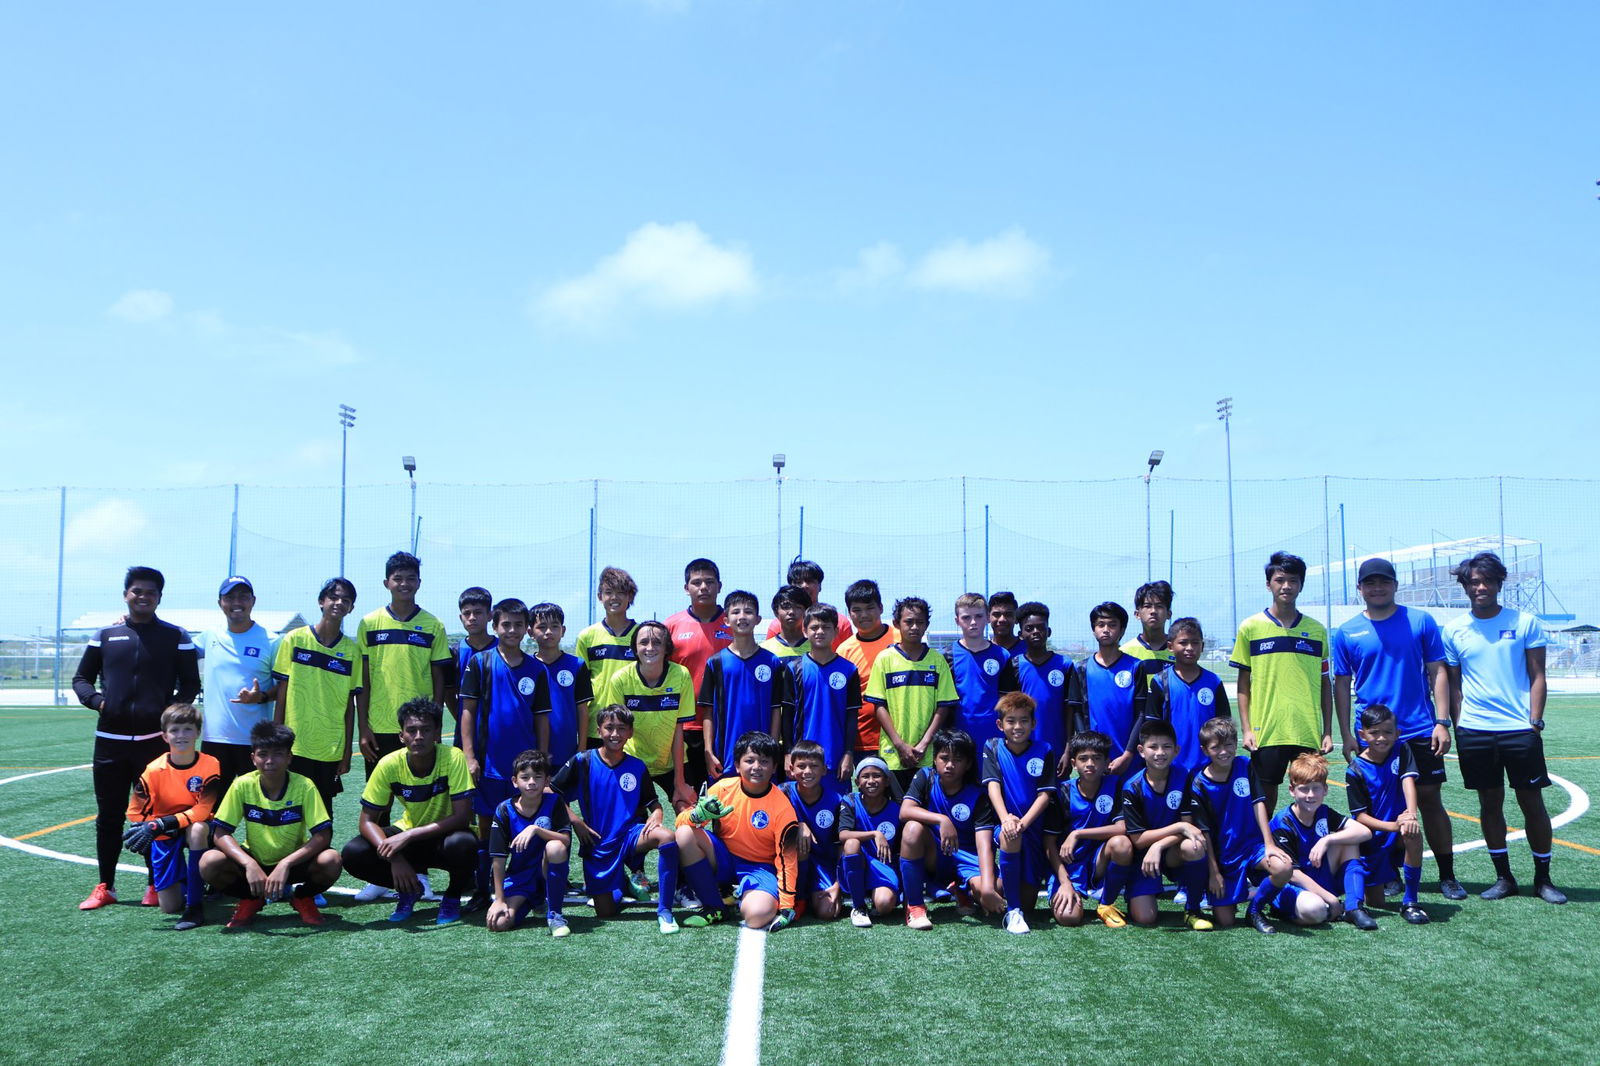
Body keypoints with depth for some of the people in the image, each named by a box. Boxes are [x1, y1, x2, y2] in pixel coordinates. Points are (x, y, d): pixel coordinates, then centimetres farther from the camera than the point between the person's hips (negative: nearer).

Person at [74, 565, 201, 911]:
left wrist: (174, 708, -10)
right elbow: (81, 678, 16)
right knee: (108, 815, 8)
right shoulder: (106, 636, 11)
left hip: (156, 739, -2)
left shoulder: (175, 637, 6)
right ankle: (105, 886, 19)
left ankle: (156, 886, 13)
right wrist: (95, 699, -4)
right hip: (110, 739, 2)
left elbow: (191, 683, 7)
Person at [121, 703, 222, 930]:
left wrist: (159, 824, -31)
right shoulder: (154, 771, -15)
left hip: (195, 829, -1)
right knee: (170, 907, -5)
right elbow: (135, 813, -6)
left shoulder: (210, 765, -19)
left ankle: (195, 905, -28)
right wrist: (144, 831, -23)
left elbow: (201, 811, -23)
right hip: (163, 835, 1)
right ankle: (184, 882, 34)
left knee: (197, 829, -40)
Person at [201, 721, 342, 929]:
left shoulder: (304, 786, -18)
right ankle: (250, 900, 4)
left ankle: (303, 898, 4)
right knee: (209, 863, -27)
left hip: (294, 863, -1)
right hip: (254, 862, 1)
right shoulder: (243, 785, -15)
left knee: (331, 861, -32)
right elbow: (220, 833, -15)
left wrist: (285, 864, -35)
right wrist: (249, 864, -31)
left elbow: (323, 835, -22)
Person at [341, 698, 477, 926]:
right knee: (353, 854, -22)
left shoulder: (453, 758, -25)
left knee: (463, 844, -38)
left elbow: (462, 817, -27)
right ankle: (410, 889, 7)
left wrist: (408, 836, -33)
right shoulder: (389, 764, -17)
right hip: (406, 836, 3)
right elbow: (367, 821, -13)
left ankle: (453, 896, -3)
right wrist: (394, 857, -30)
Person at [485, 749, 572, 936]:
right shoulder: (505, 810, -8)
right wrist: (499, 899, -10)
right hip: (519, 877, 2)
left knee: (555, 847, -35)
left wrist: (535, 829, -35)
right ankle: (534, 903, 16)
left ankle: (554, 914, -16)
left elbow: (565, 840, -21)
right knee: (499, 923, -21)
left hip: (547, 874, -2)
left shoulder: (553, 803, -9)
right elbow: (499, 858, -8)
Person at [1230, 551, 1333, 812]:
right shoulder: (1251, 628, 2)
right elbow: (1243, 682, 5)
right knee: (1265, 796, 5)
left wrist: (1328, 731, 6)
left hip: (1309, 732, 2)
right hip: (1266, 732, -1)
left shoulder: (1317, 630, 8)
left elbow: (1325, 684, 11)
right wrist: (1245, 729, -2)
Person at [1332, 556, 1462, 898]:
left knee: (1429, 799, 2)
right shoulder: (1346, 633, 3)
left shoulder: (1421, 622, 2)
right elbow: (1341, 685, 7)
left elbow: (1437, 673, 3)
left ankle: (1447, 876, 12)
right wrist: (1346, 734, 2)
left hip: (1420, 730, -1)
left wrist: (1442, 722, -5)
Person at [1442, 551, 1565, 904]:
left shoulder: (1525, 622, 2)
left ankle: (1543, 878, 16)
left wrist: (1535, 722, -6)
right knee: (1489, 803, 8)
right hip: (1474, 732, 2)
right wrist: (1457, 726, 2)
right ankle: (1503, 877, 18)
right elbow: (1453, 685, 10)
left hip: (1520, 730, -2)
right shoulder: (1454, 630, 6)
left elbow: (1537, 676, 2)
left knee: (1532, 802, 3)